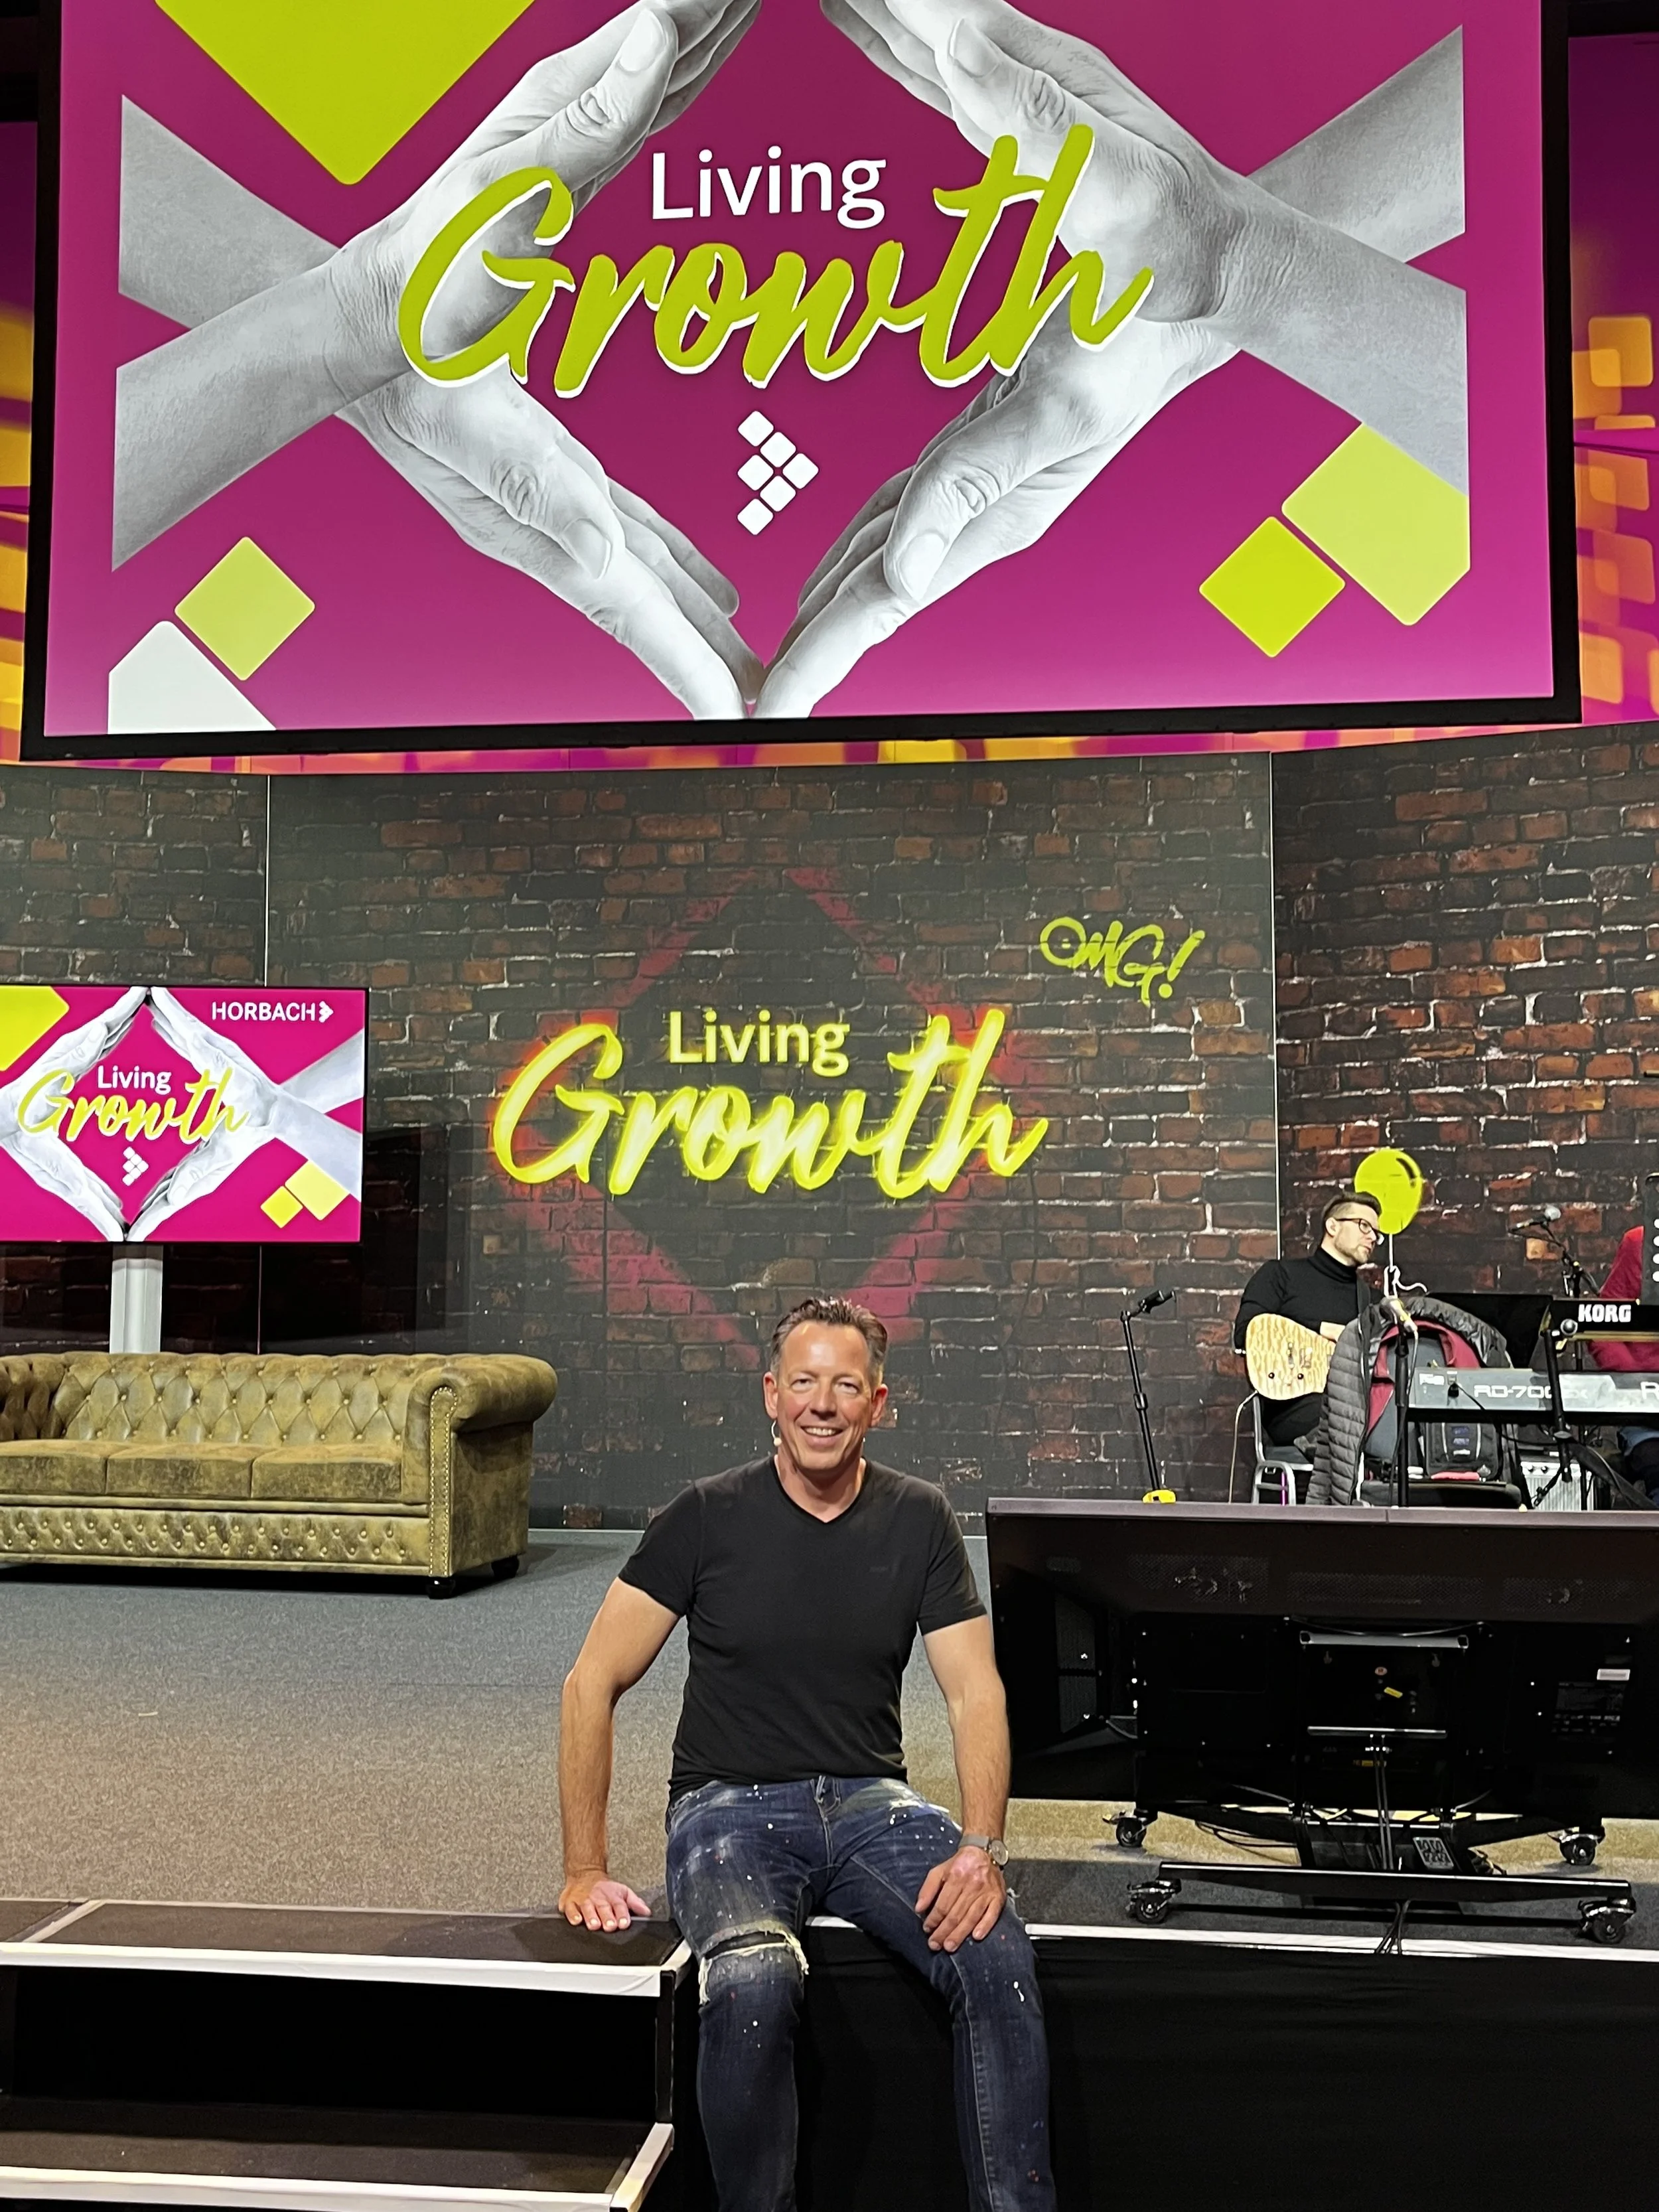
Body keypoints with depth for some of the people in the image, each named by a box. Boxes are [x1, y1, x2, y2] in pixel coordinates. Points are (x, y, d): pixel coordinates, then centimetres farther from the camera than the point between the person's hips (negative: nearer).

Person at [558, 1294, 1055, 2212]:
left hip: (870, 1801, 2)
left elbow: (974, 1693, 0)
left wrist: (980, 1846, -17)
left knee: (998, 1958, -26)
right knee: (752, 1981, -34)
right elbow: (594, 1684, -3)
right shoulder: (707, 1517, -4)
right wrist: (585, 1868, -9)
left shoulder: (918, 1520, 4)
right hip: (732, 1806, -2)